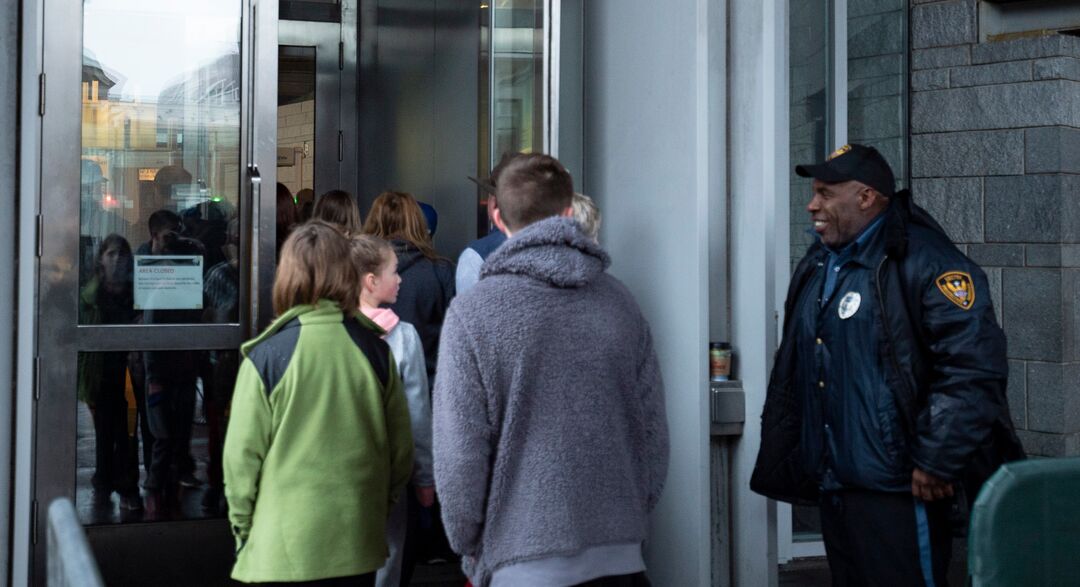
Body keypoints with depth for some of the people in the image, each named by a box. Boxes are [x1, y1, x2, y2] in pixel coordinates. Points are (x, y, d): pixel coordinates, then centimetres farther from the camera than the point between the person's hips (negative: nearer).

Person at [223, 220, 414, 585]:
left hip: (284, 546, -3)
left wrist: (241, 524, 7)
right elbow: (401, 447, 5)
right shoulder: (375, 351, -2)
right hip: (357, 541, 3)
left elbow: (243, 454, -7)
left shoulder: (266, 356, -11)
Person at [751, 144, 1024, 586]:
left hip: (898, 490, -8)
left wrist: (937, 462, -19)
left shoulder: (922, 262, -13)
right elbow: (790, 374, 22)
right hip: (832, 486, 8)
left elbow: (975, 366, -20)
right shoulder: (815, 268, 14)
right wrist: (782, 459, 17)